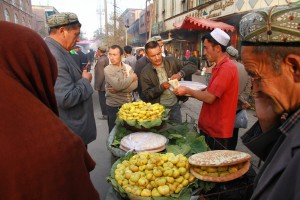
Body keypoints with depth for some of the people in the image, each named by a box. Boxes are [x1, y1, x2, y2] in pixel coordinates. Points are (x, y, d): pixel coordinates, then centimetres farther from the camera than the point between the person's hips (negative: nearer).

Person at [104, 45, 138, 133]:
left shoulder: (128, 67, 1)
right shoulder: (107, 69, -12)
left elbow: (134, 85, -12)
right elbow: (118, 85, -27)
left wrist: (118, 90, -22)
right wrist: (132, 77, -14)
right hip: (114, 106, -4)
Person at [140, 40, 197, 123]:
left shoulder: (172, 61, -5)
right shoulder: (145, 72, -7)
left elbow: (192, 66, -5)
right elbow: (146, 94, -9)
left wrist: (180, 74, -23)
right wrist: (160, 87, -24)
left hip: (174, 105, 2)